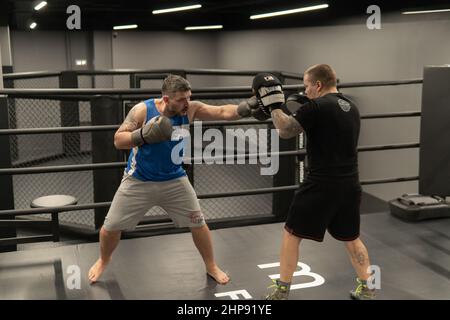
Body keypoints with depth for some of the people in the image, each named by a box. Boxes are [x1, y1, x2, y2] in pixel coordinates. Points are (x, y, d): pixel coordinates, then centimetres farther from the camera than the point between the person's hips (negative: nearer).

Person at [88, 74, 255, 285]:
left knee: (198, 223, 5)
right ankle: (103, 261, 37)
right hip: (138, 180, -2)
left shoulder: (190, 109, -14)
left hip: (174, 180, 2)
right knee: (111, 226, 7)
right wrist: (143, 135, -35)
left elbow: (223, 112, -18)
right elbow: (118, 141, -18)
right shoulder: (143, 110, -21)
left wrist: (243, 109, -38)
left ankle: (211, 267, 27)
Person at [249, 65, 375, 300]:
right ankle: (366, 289, 25)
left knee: (291, 234, 8)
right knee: (351, 238, 22)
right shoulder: (351, 108, 11)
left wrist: (273, 103, 1)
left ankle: (281, 291, 15)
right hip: (349, 185, 7)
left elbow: (284, 131, -11)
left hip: (321, 185, -7)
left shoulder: (316, 107, -13)